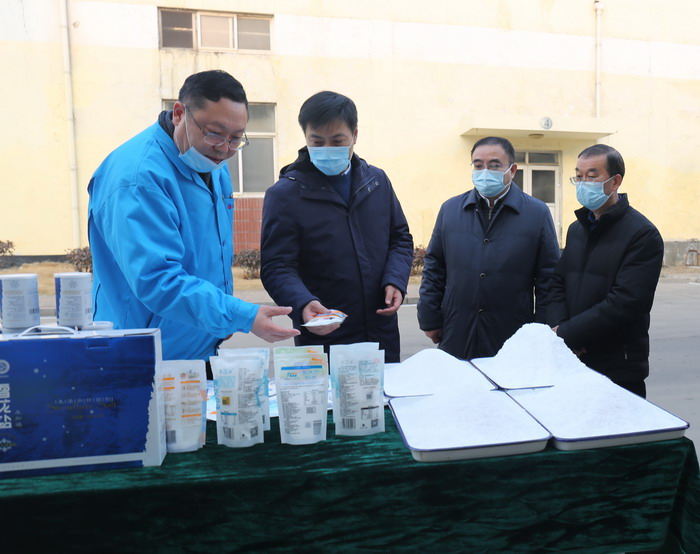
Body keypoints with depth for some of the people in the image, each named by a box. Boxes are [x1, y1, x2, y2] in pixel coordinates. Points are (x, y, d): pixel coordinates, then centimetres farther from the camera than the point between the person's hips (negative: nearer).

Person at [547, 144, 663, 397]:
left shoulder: (642, 234, -13)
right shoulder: (577, 228, 10)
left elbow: (624, 303, -21)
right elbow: (558, 284, 7)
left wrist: (565, 334, -19)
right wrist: (558, 327, -10)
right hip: (572, 362, 6)